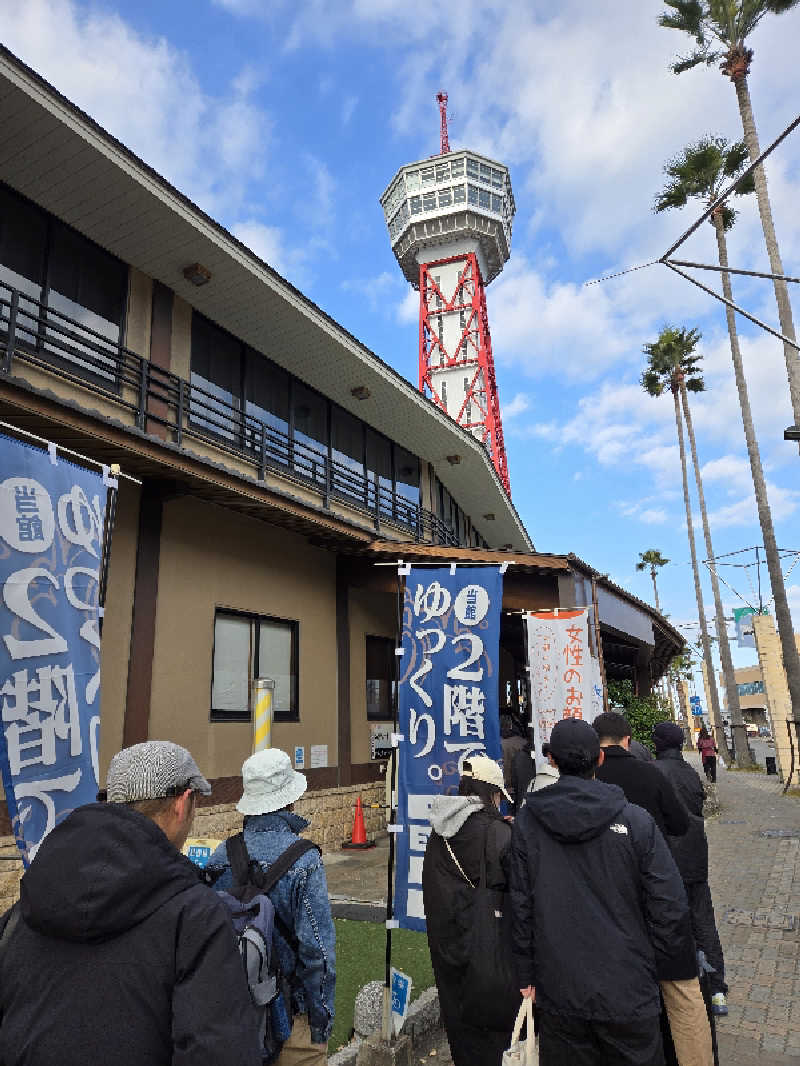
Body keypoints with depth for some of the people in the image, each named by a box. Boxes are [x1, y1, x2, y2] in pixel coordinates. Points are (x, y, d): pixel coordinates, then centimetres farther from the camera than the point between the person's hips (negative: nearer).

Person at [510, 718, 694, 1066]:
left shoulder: (526, 822, -7)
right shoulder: (636, 821, -11)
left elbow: (521, 905, -3)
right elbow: (670, 907, -9)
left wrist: (526, 976, 8)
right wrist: (653, 968, 7)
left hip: (557, 995, 1)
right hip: (627, 994, -1)